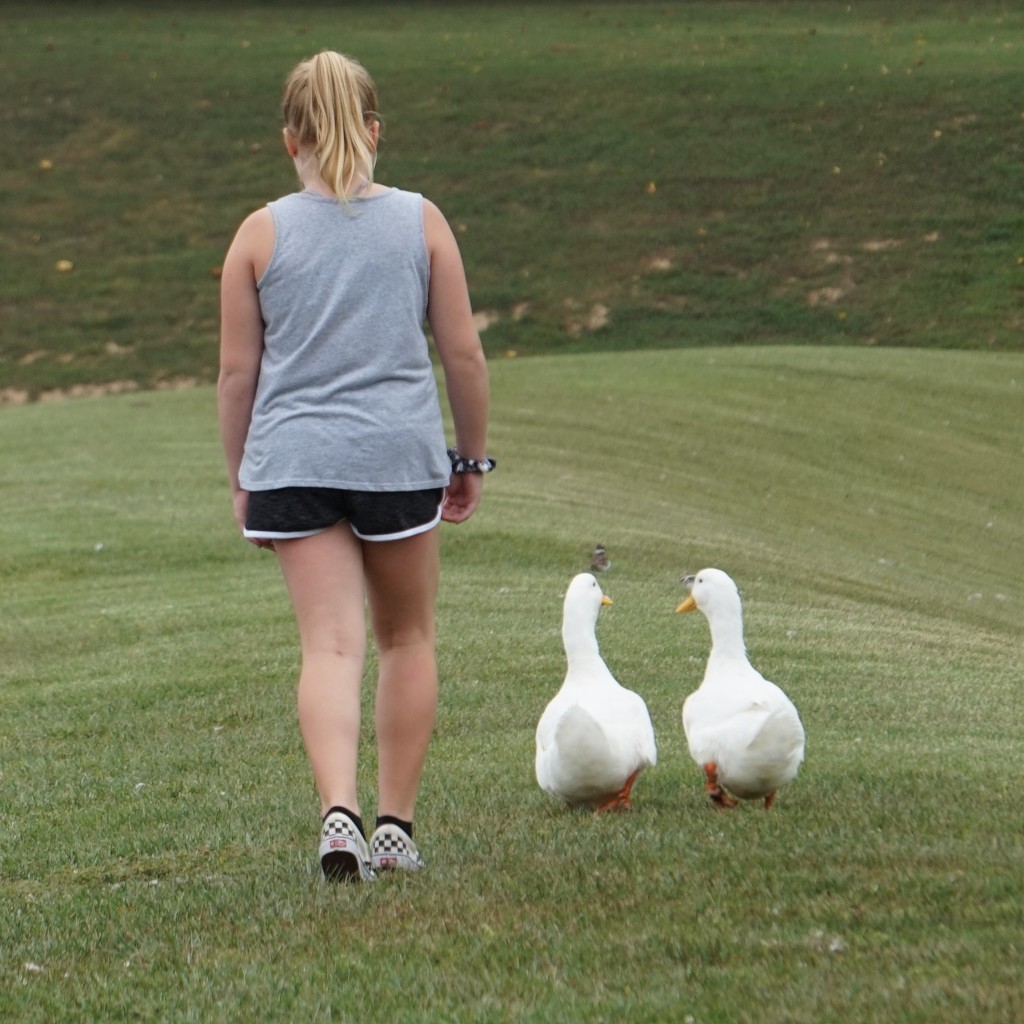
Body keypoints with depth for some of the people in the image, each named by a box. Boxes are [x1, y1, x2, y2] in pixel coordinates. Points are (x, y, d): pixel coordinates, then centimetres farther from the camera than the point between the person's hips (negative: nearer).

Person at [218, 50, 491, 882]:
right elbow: (464, 353, 4)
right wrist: (473, 456, 16)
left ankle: (339, 807, -24)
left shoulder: (261, 234, 1)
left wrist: (240, 478, 14)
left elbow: (237, 373, 3)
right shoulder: (421, 222, 2)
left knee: (331, 643, -3)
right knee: (407, 638, 15)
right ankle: (396, 826, 17)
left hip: (292, 461, 0)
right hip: (400, 454, 0)